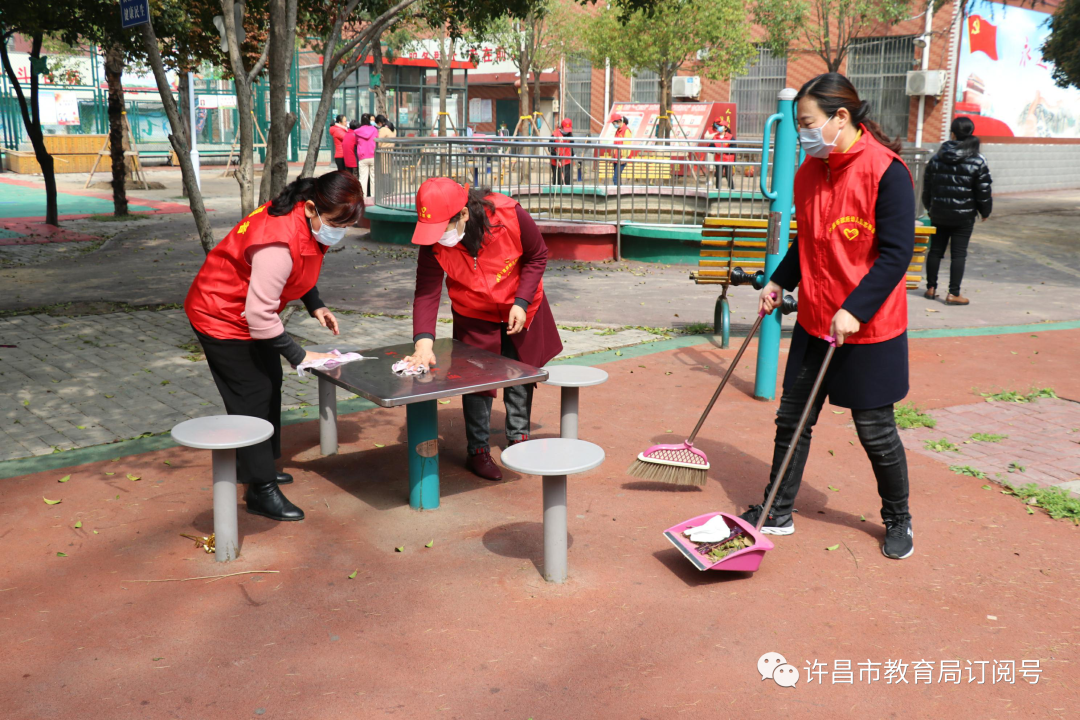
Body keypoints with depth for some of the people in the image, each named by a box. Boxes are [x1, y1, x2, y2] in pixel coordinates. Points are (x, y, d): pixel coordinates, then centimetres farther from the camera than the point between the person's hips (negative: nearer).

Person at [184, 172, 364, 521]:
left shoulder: (312, 222, -10)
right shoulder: (279, 244, -38)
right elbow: (260, 315, -34)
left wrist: (316, 306, -4)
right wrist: (299, 356, -26)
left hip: (251, 312, 10)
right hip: (220, 316, -10)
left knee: (269, 384, 18)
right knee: (252, 396, -6)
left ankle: (258, 467, 35)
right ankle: (260, 491, 2)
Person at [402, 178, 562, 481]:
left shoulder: (510, 215, -32)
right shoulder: (434, 243, -28)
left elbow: (537, 256, -15)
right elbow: (427, 294, -28)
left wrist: (521, 303, -21)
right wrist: (424, 343, -42)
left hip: (520, 308, 0)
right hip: (474, 316, 0)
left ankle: (519, 437, 33)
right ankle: (478, 450, 17)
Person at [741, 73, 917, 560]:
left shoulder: (886, 171, -17)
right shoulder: (809, 172, 5)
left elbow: (896, 253, -18)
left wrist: (854, 310, -23)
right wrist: (778, 282, 7)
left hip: (868, 328, -6)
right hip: (814, 320, 6)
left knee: (875, 430, 7)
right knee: (791, 418, 10)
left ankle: (898, 520, 29)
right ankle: (777, 513, 25)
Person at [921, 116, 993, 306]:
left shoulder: (936, 159, 1)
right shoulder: (977, 162, -8)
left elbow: (927, 187, 8)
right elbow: (984, 191, -5)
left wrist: (929, 207, 22)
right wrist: (985, 211, 10)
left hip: (939, 214, 3)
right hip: (964, 215, -3)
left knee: (935, 250, 13)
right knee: (959, 253, 0)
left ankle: (931, 288, 19)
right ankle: (953, 293, 0)